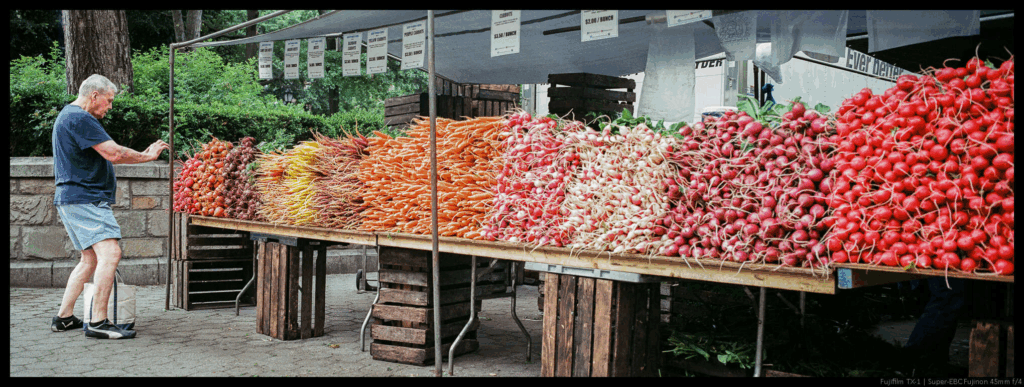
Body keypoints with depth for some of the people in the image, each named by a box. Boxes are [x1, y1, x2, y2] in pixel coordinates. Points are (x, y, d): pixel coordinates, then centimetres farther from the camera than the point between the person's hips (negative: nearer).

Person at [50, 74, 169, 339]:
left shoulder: (69, 115, 23)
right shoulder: (80, 118, -13)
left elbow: (104, 155, 26)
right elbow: (114, 153, -19)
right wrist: (147, 156, -6)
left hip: (74, 200, 12)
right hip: (84, 200, -12)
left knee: (91, 259, 15)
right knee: (110, 253, -18)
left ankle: (64, 318, 19)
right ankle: (98, 322, -18)